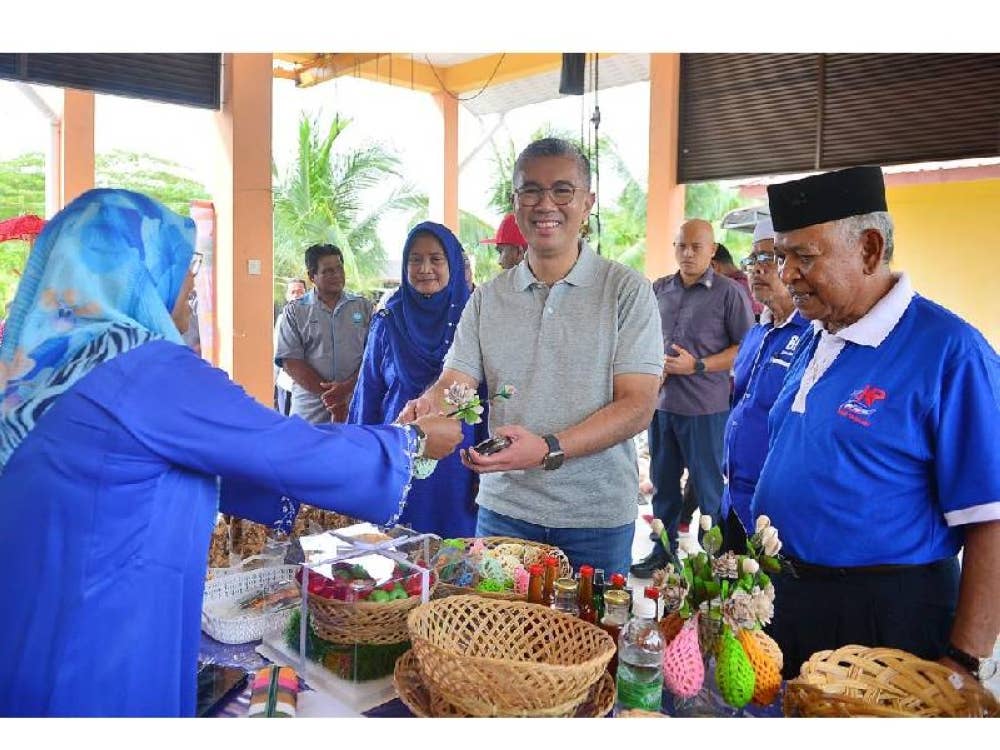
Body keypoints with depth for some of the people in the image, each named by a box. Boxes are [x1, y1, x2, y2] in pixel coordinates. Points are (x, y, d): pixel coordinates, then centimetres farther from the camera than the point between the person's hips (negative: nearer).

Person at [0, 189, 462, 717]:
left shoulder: (46, 365, 4)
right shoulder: (150, 371, -22)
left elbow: (204, 462, 12)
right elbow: (301, 453, -17)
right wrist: (416, 439, -1)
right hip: (100, 668, -8)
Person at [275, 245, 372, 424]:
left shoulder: (363, 307, 9)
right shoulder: (294, 311, 6)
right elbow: (290, 361, -3)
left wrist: (346, 388, -13)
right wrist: (328, 395, -10)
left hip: (357, 408, 1)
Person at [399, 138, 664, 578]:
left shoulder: (626, 291, -5)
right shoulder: (488, 298, 6)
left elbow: (637, 405, -12)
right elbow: (454, 383, 1)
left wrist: (548, 450, -25)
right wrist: (426, 409, -23)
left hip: (596, 518, -2)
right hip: (503, 508, 3)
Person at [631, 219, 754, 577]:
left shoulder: (729, 292, -6)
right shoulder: (659, 289, 10)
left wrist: (697, 366, -15)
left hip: (705, 408, -5)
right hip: (662, 403, 6)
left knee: (708, 490, 5)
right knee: (663, 484, 16)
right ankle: (663, 552, 30)